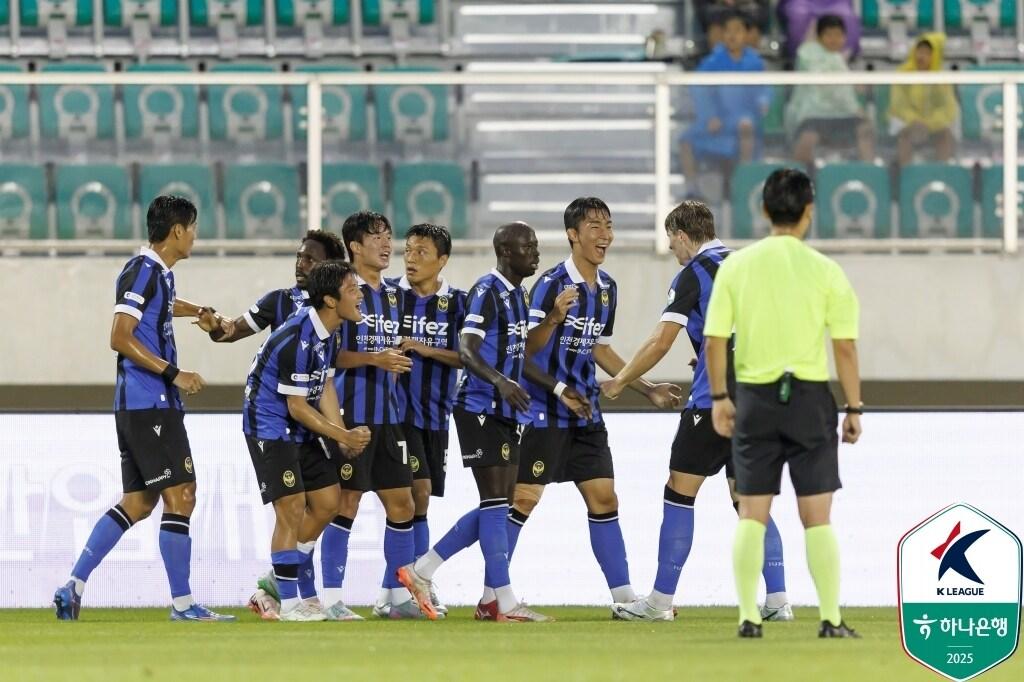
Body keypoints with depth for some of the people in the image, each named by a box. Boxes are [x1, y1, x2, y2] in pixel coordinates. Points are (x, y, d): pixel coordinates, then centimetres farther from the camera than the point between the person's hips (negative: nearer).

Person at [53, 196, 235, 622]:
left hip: (138, 406, 10)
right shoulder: (142, 272, -13)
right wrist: (174, 374, -20)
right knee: (180, 497, -8)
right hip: (150, 405, -10)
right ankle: (182, 603, -7)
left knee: (138, 502, 10)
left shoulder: (159, 273, 16)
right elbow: (120, 338, -20)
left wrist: (199, 313, 42)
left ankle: (74, 587, 8)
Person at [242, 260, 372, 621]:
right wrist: (343, 436, -15)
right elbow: (297, 407, -22)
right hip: (270, 426, -10)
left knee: (328, 500, 9)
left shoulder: (327, 333, 3)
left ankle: (275, 583, 19)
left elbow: (325, 388, 9)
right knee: (292, 507, -12)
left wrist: (345, 437, -3)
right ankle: (288, 603, -5)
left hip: (299, 430, 10)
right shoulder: (298, 339, -27)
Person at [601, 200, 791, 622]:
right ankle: (777, 599, 0)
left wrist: (619, 382, 3)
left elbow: (660, 342, -9)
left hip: (713, 402, -6)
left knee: (679, 494, 2)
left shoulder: (694, 275, -6)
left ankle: (661, 600, 4)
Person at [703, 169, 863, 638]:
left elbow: (714, 340, -1)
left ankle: (749, 617, 5)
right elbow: (845, 346, -6)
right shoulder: (824, 271, -6)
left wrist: (719, 398, 10)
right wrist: (854, 409, 1)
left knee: (751, 515, 8)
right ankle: (831, 619, 2)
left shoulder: (736, 266, -1)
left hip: (754, 398, 2)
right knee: (817, 516, 4)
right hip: (809, 397, -2)